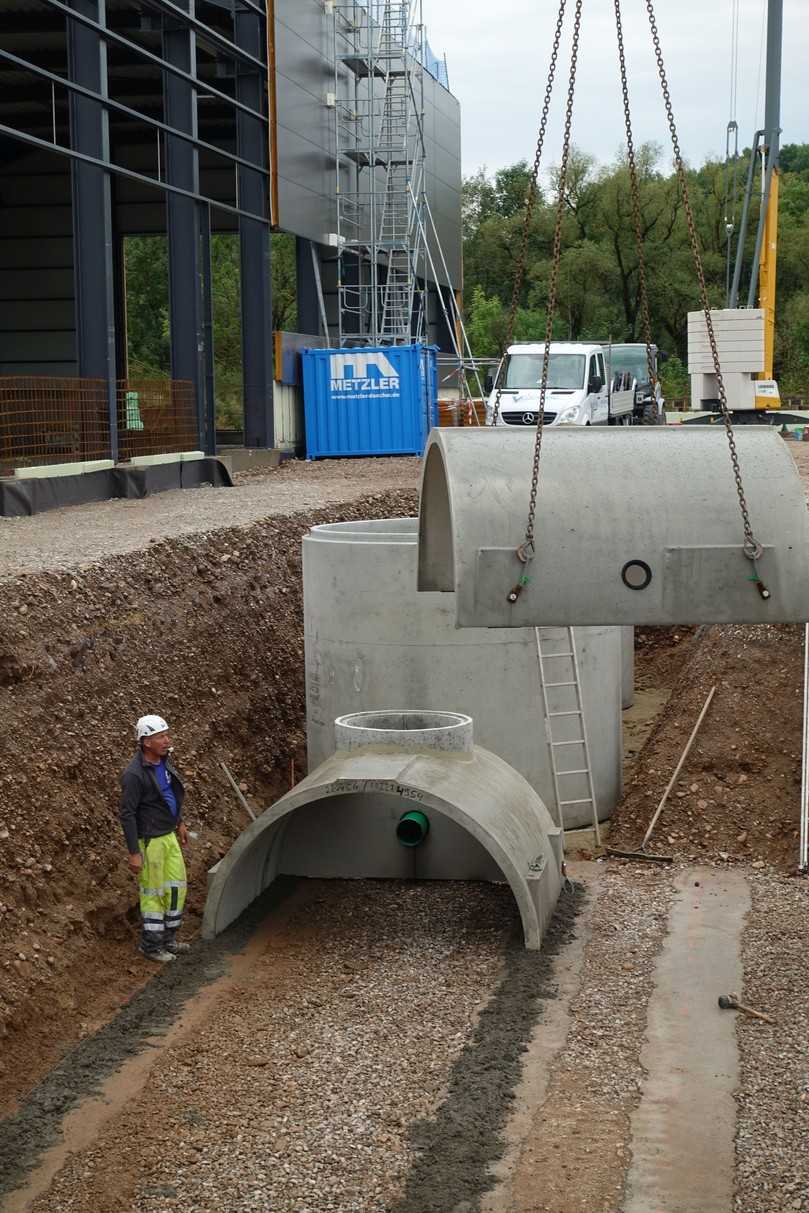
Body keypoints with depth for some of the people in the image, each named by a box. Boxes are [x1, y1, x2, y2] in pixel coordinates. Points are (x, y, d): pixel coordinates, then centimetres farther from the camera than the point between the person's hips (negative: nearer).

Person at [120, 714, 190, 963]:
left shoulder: (164, 761, 2)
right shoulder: (135, 774, -24)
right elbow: (127, 814, -21)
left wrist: (180, 823, 24)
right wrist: (134, 852, -20)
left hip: (169, 836, 8)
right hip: (149, 841, -8)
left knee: (176, 885, 15)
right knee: (153, 892, 3)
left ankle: (168, 939, 29)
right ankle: (151, 945, 18)